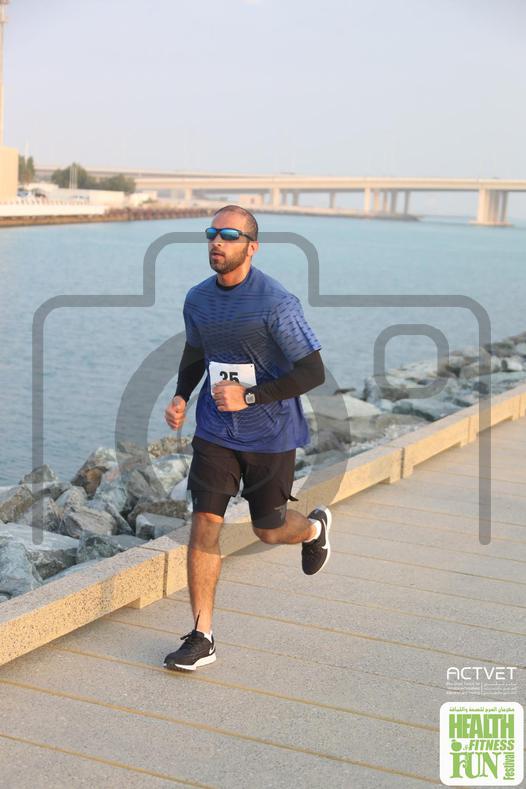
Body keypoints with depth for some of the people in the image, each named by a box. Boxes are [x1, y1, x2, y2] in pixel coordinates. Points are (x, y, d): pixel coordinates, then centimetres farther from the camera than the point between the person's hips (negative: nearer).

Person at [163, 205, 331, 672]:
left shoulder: (276, 302, -18)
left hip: (271, 435, -4)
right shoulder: (197, 300, 0)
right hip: (215, 431, 4)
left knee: (269, 531, 9)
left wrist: (249, 396, -24)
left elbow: (313, 373, -17)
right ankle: (202, 637, 2)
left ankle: (315, 527, 47)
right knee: (205, 522, -7)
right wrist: (180, 398, 1)